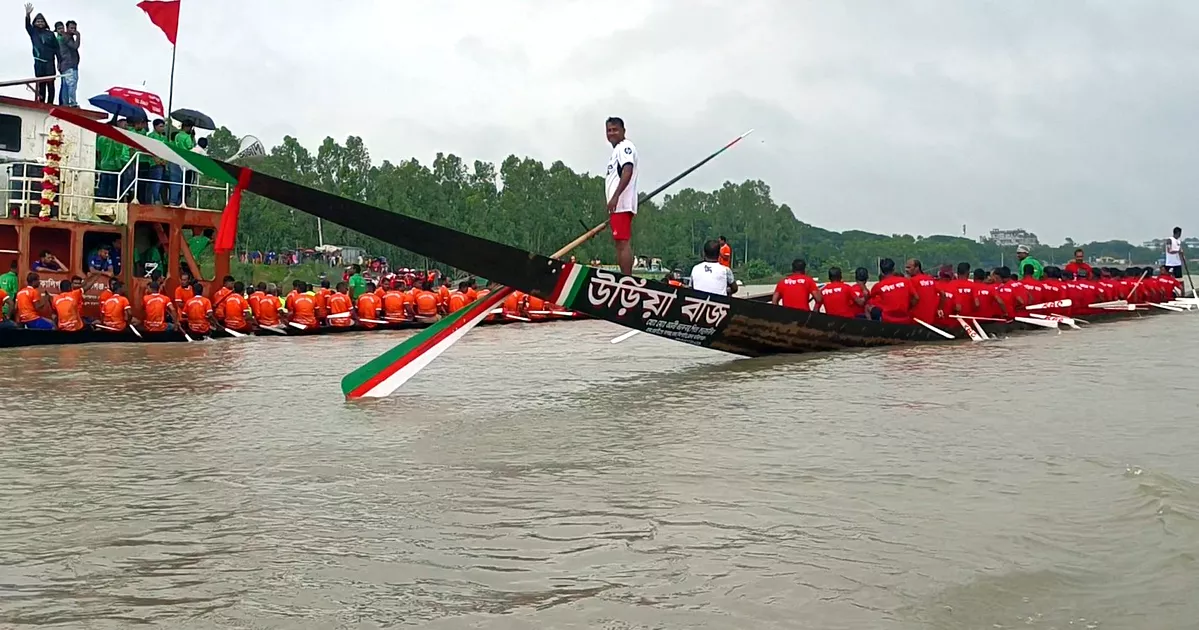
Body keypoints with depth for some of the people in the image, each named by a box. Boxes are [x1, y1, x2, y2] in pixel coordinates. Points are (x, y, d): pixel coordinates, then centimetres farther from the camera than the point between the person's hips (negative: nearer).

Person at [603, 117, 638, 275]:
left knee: (623, 242, -15)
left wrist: (615, 197, -27)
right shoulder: (616, 150, 25)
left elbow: (627, 171, -20)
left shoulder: (625, 146, -5)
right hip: (617, 206, 10)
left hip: (622, 204, -10)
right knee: (619, 244, 9)